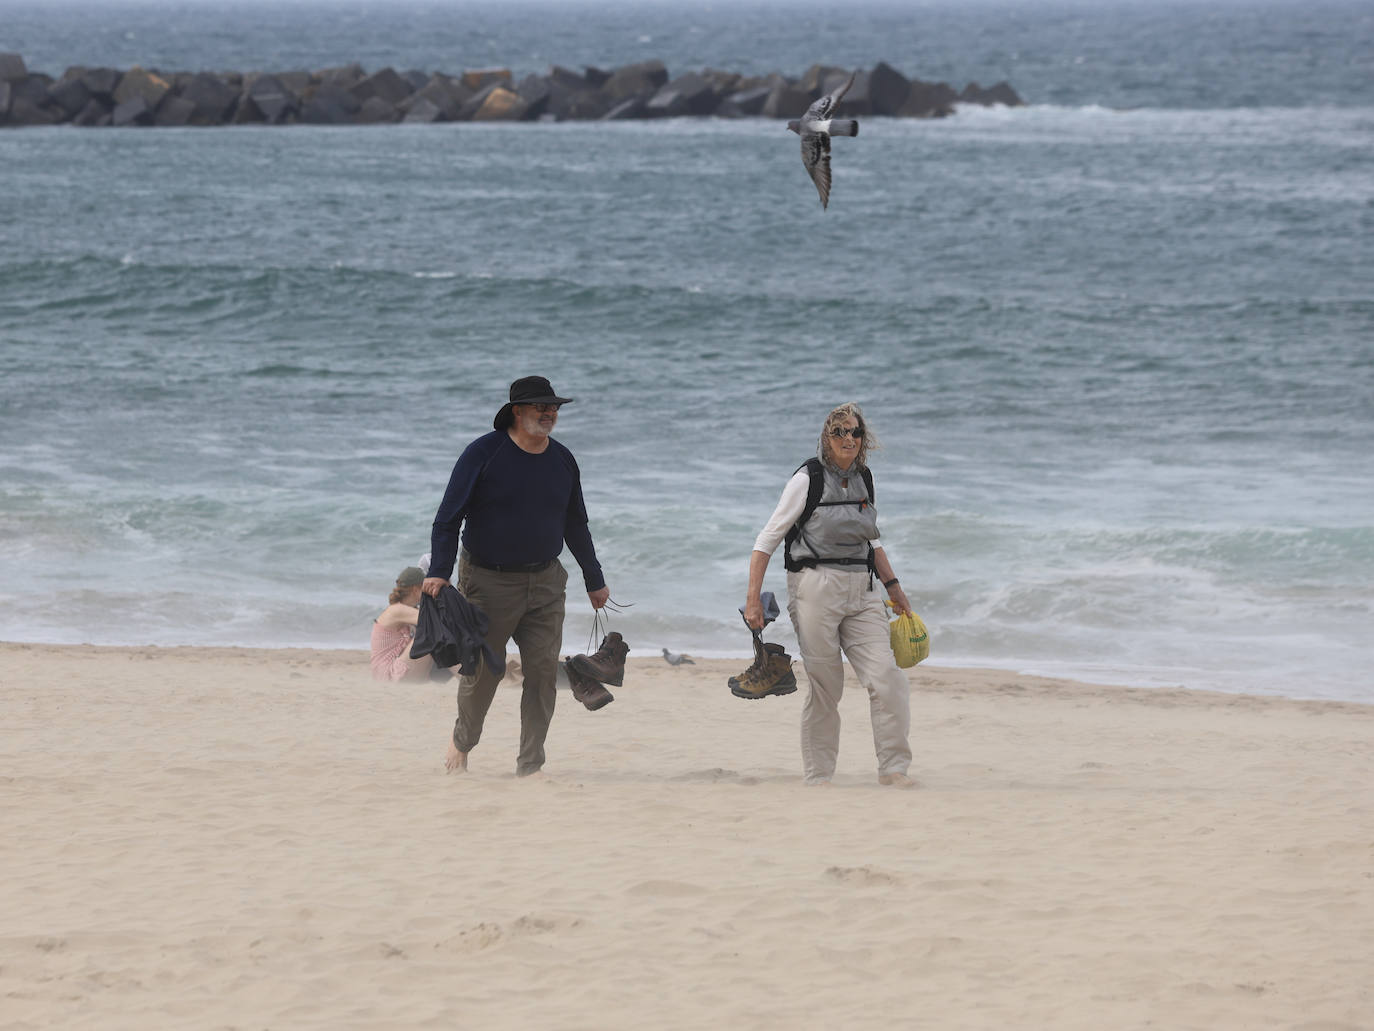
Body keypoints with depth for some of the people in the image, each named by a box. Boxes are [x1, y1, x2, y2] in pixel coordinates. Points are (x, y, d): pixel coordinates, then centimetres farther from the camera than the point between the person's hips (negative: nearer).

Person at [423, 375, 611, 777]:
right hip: (488, 582, -4)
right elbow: (448, 517, -9)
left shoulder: (562, 460, 7)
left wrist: (594, 580, 23)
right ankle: (462, 741, 31)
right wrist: (438, 572, -20)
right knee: (482, 672, 4)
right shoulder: (483, 453, -8)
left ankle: (530, 765, 2)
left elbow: (575, 526, 20)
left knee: (542, 673, -4)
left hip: (545, 583, 4)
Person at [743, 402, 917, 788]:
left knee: (887, 677, -8)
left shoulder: (863, 478, 12)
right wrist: (753, 599, -10)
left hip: (861, 593, 5)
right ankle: (817, 776, 8)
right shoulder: (808, 479, -5)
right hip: (816, 589, -5)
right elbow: (767, 540, -4)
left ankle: (893, 768, -3)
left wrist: (893, 587, 21)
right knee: (825, 686, -3)